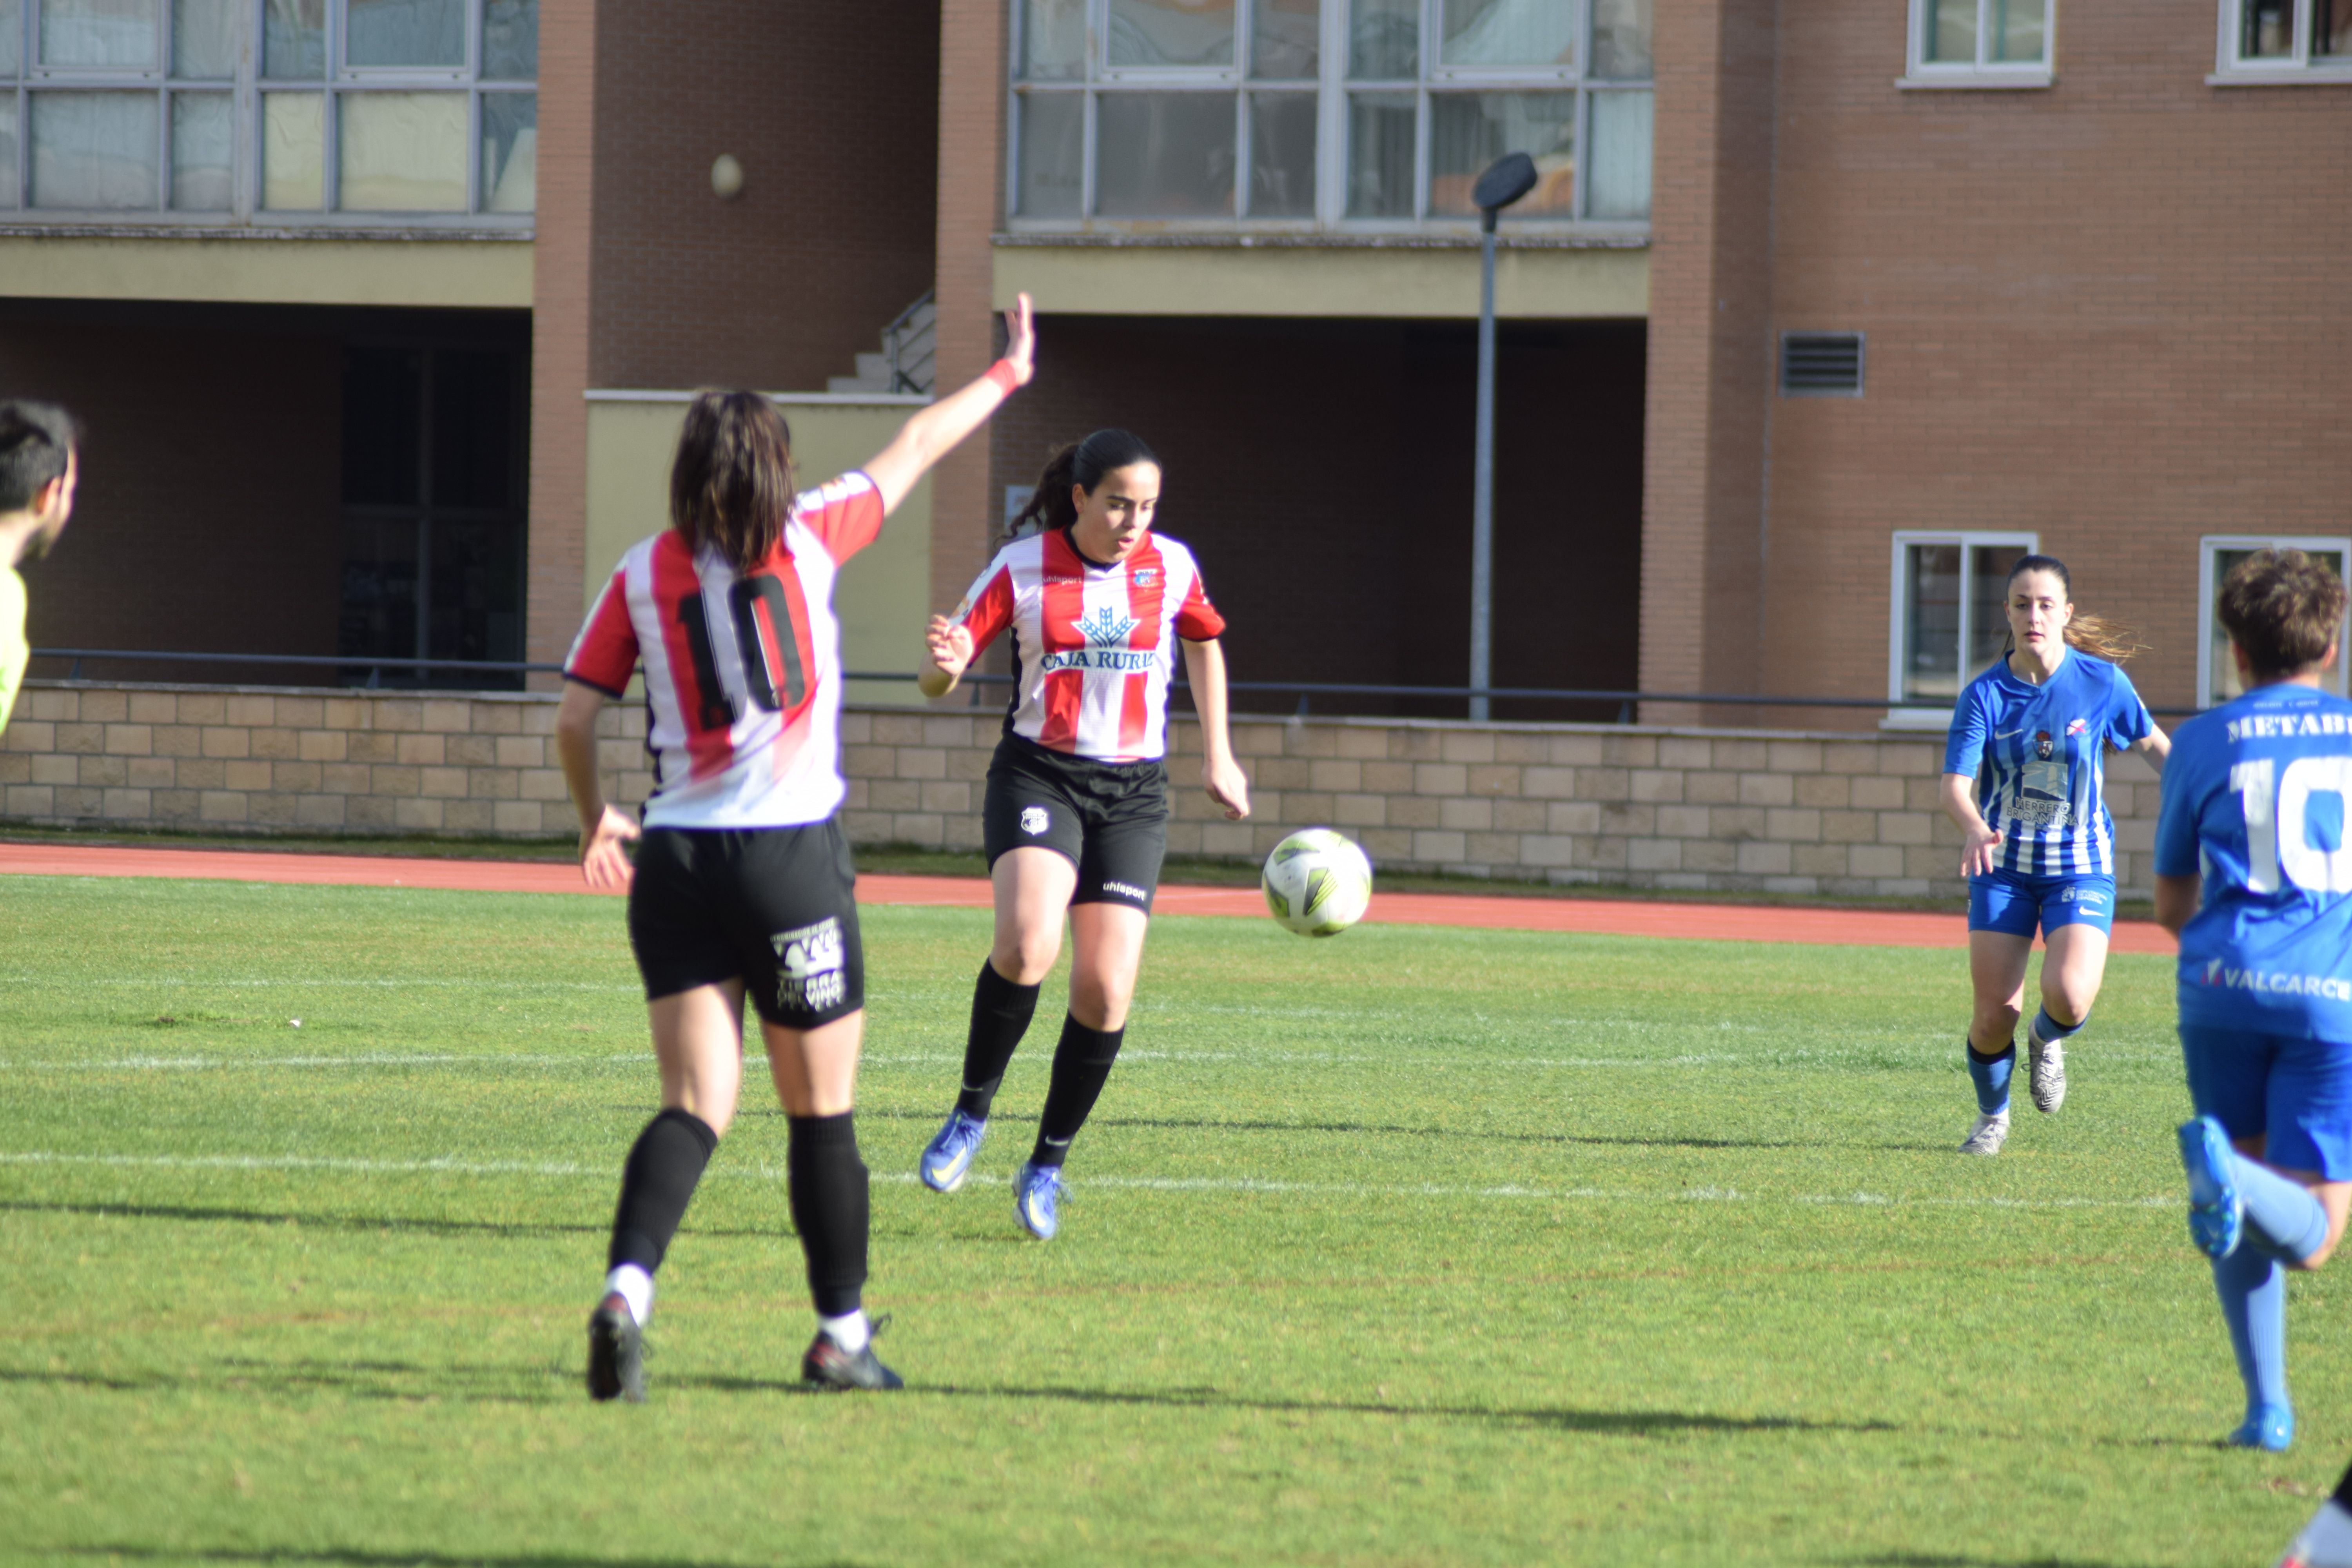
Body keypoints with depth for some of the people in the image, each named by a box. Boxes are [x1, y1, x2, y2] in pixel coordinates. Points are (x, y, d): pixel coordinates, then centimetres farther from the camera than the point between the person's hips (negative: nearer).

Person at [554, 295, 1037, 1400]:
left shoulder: (640, 577, 4)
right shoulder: (808, 538, 0)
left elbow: (574, 715, 4)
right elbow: (916, 451, 14)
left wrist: (594, 820, 22)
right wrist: (1007, 375, 29)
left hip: (674, 860, 2)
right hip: (791, 858, -2)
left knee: (696, 1107, 0)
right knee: (822, 1113, 9)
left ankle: (627, 1289, -24)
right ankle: (841, 1337, 16)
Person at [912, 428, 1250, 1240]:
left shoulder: (1172, 567, 2)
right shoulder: (1022, 568, -5)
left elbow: (1205, 643, 23)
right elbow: (935, 681, -3)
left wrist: (1217, 756, 22)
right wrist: (947, 666, -27)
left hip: (1132, 792, 3)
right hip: (1038, 777, -3)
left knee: (1106, 991, -8)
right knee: (1026, 942, -29)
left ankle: (1047, 1166, 10)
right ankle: (971, 1114, -8)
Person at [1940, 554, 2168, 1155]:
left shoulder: (2102, 682, -8)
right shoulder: (1985, 695, -8)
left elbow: (2153, 745, 10)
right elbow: (1955, 787, -17)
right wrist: (1974, 828, -38)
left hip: (2081, 867, -1)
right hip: (2003, 868, 1)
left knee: (2069, 996, -23)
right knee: (1995, 1014, -4)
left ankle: (2048, 1040, 16)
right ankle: (1992, 1117, 26)